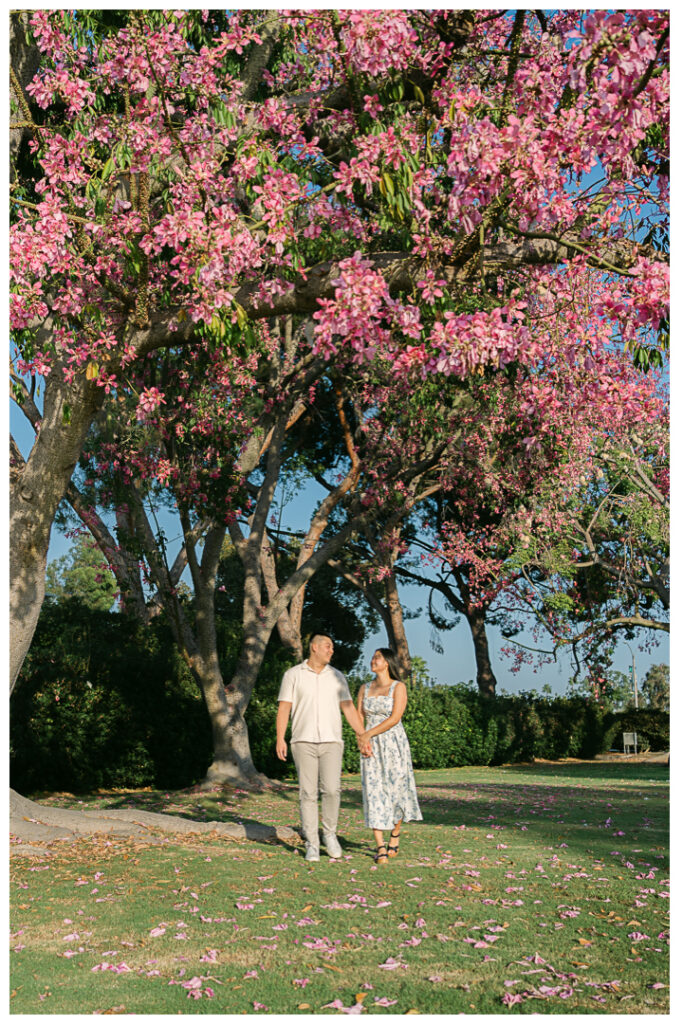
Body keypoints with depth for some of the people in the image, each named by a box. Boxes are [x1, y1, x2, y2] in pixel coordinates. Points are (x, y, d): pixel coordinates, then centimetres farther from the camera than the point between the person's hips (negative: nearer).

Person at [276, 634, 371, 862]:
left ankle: (330, 834, 12)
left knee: (331, 790, -10)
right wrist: (280, 739, -10)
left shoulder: (336, 677, 11)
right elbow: (284, 708, 0)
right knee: (308, 793, -3)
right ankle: (312, 844, 5)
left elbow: (349, 708, 9)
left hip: (331, 741, 2)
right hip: (303, 741, -1)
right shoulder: (293, 675, 4)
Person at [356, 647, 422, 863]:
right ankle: (380, 849, -5)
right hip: (371, 748, 3)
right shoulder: (365, 689, 12)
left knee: (396, 790, 3)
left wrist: (368, 734, -15)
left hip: (394, 745, -3)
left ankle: (395, 836, 27)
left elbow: (394, 718, -13)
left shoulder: (398, 687, -3)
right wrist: (361, 737, -12)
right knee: (374, 793, -5)